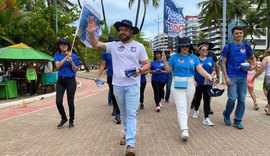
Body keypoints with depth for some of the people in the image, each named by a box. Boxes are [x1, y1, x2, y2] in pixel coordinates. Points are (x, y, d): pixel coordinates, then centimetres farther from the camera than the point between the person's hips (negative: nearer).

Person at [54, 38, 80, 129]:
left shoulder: (74, 56, 1)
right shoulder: (57, 55, 6)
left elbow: (75, 70, 0)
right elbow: (58, 65, -12)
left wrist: (71, 61, -16)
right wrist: (66, 57, -16)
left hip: (71, 81, -1)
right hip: (60, 81, 2)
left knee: (70, 102, 2)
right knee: (58, 101, -6)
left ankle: (71, 121, 22)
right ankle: (63, 118, 19)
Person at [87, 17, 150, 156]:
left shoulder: (139, 46, 2)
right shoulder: (113, 45, 5)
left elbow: (147, 64, 3)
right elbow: (96, 45, -1)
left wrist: (140, 70, -18)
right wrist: (91, 33, -19)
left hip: (133, 85, -3)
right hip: (117, 85, 3)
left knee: (131, 114, -7)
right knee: (123, 113, 17)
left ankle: (130, 145, -6)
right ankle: (128, 134, 38)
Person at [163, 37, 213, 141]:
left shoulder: (193, 57, 7)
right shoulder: (174, 57, 1)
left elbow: (200, 70, -2)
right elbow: (168, 70, 4)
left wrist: (210, 77, -17)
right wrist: (165, 61, -12)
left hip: (190, 85, 4)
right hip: (178, 85, -3)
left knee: (187, 107, 14)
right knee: (181, 107, -10)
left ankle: (183, 123, 35)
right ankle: (184, 130, -16)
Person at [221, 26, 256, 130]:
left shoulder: (246, 46, 8)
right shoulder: (228, 47, -1)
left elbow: (253, 57, 22)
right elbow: (223, 63, -2)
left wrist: (254, 65, -1)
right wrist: (226, 77, -12)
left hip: (243, 77, 4)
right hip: (232, 77, -3)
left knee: (242, 99, 5)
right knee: (232, 98, -10)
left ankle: (238, 120, 19)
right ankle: (226, 114, 18)